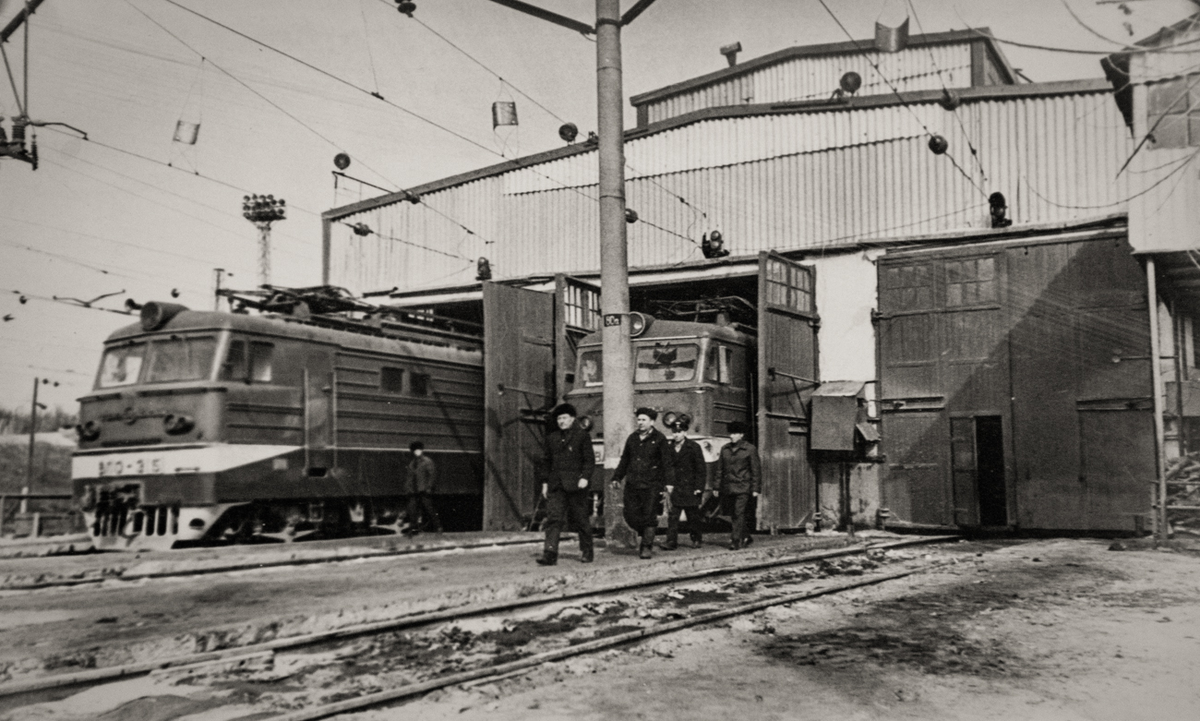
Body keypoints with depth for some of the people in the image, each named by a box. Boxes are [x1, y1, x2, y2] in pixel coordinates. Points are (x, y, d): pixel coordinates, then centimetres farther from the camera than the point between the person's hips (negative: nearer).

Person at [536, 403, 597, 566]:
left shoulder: (582, 436, 2)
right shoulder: (551, 438, 15)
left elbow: (589, 460, -2)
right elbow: (546, 462, 20)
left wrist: (585, 477, -14)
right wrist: (545, 482, 13)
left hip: (576, 485, -3)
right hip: (556, 485, 4)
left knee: (580, 519, 5)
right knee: (553, 518, -8)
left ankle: (587, 552, 20)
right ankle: (550, 554, -13)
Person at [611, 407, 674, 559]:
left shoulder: (659, 439, -2)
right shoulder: (632, 438, 12)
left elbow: (667, 463, -4)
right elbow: (624, 460, 19)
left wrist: (669, 482, -12)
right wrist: (617, 477, 14)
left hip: (651, 485, -5)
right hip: (632, 484, 5)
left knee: (649, 517, -2)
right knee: (631, 515, 3)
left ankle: (646, 547, 8)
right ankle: (646, 536, 27)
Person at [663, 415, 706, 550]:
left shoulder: (694, 447, -4)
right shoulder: (669, 448, 6)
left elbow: (701, 469, -4)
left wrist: (699, 487, -9)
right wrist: (667, 484, 2)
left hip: (690, 488, -2)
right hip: (675, 488, 2)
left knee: (693, 516, 8)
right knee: (672, 515, -7)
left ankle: (696, 539, 24)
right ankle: (671, 541, -9)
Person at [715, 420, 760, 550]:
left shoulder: (750, 449, 0)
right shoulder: (725, 449, 12)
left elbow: (756, 470, -1)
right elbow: (720, 469, 15)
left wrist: (755, 488, -6)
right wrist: (717, 487, 11)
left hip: (743, 488, -5)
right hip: (728, 488, 5)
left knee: (739, 514, -12)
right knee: (735, 514, 10)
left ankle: (735, 540, -13)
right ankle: (745, 537, 26)